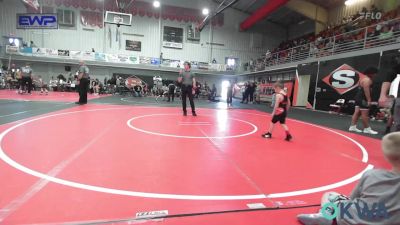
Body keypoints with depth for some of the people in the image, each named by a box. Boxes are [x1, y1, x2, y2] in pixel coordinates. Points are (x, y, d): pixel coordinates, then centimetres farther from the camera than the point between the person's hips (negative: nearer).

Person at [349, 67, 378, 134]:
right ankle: (367, 129, 1)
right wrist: (369, 100, -22)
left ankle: (353, 127, 9)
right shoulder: (367, 80, -13)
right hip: (363, 99, -11)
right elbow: (366, 90, -21)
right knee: (365, 114, -5)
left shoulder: (363, 79, 19)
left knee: (357, 112, 9)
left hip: (359, 98, 11)